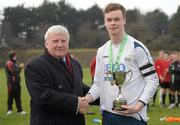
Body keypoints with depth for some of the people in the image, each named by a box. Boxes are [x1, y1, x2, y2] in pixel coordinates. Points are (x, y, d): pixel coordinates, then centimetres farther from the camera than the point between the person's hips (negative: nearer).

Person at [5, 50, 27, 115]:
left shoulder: (14, 63, 20)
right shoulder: (9, 63, -10)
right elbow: (14, 72, -18)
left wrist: (20, 68, 5)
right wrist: (19, 67, -8)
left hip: (16, 82, 9)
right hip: (11, 83, -9)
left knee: (17, 97, 8)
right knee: (11, 96, -2)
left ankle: (19, 110, 10)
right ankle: (9, 110, 6)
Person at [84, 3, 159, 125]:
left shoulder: (137, 48, -6)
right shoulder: (101, 51, 11)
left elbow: (153, 80, -6)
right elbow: (98, 83, 15)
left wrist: (139, 105, -18)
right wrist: (89, 97, -6)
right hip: (108, 114, 6)